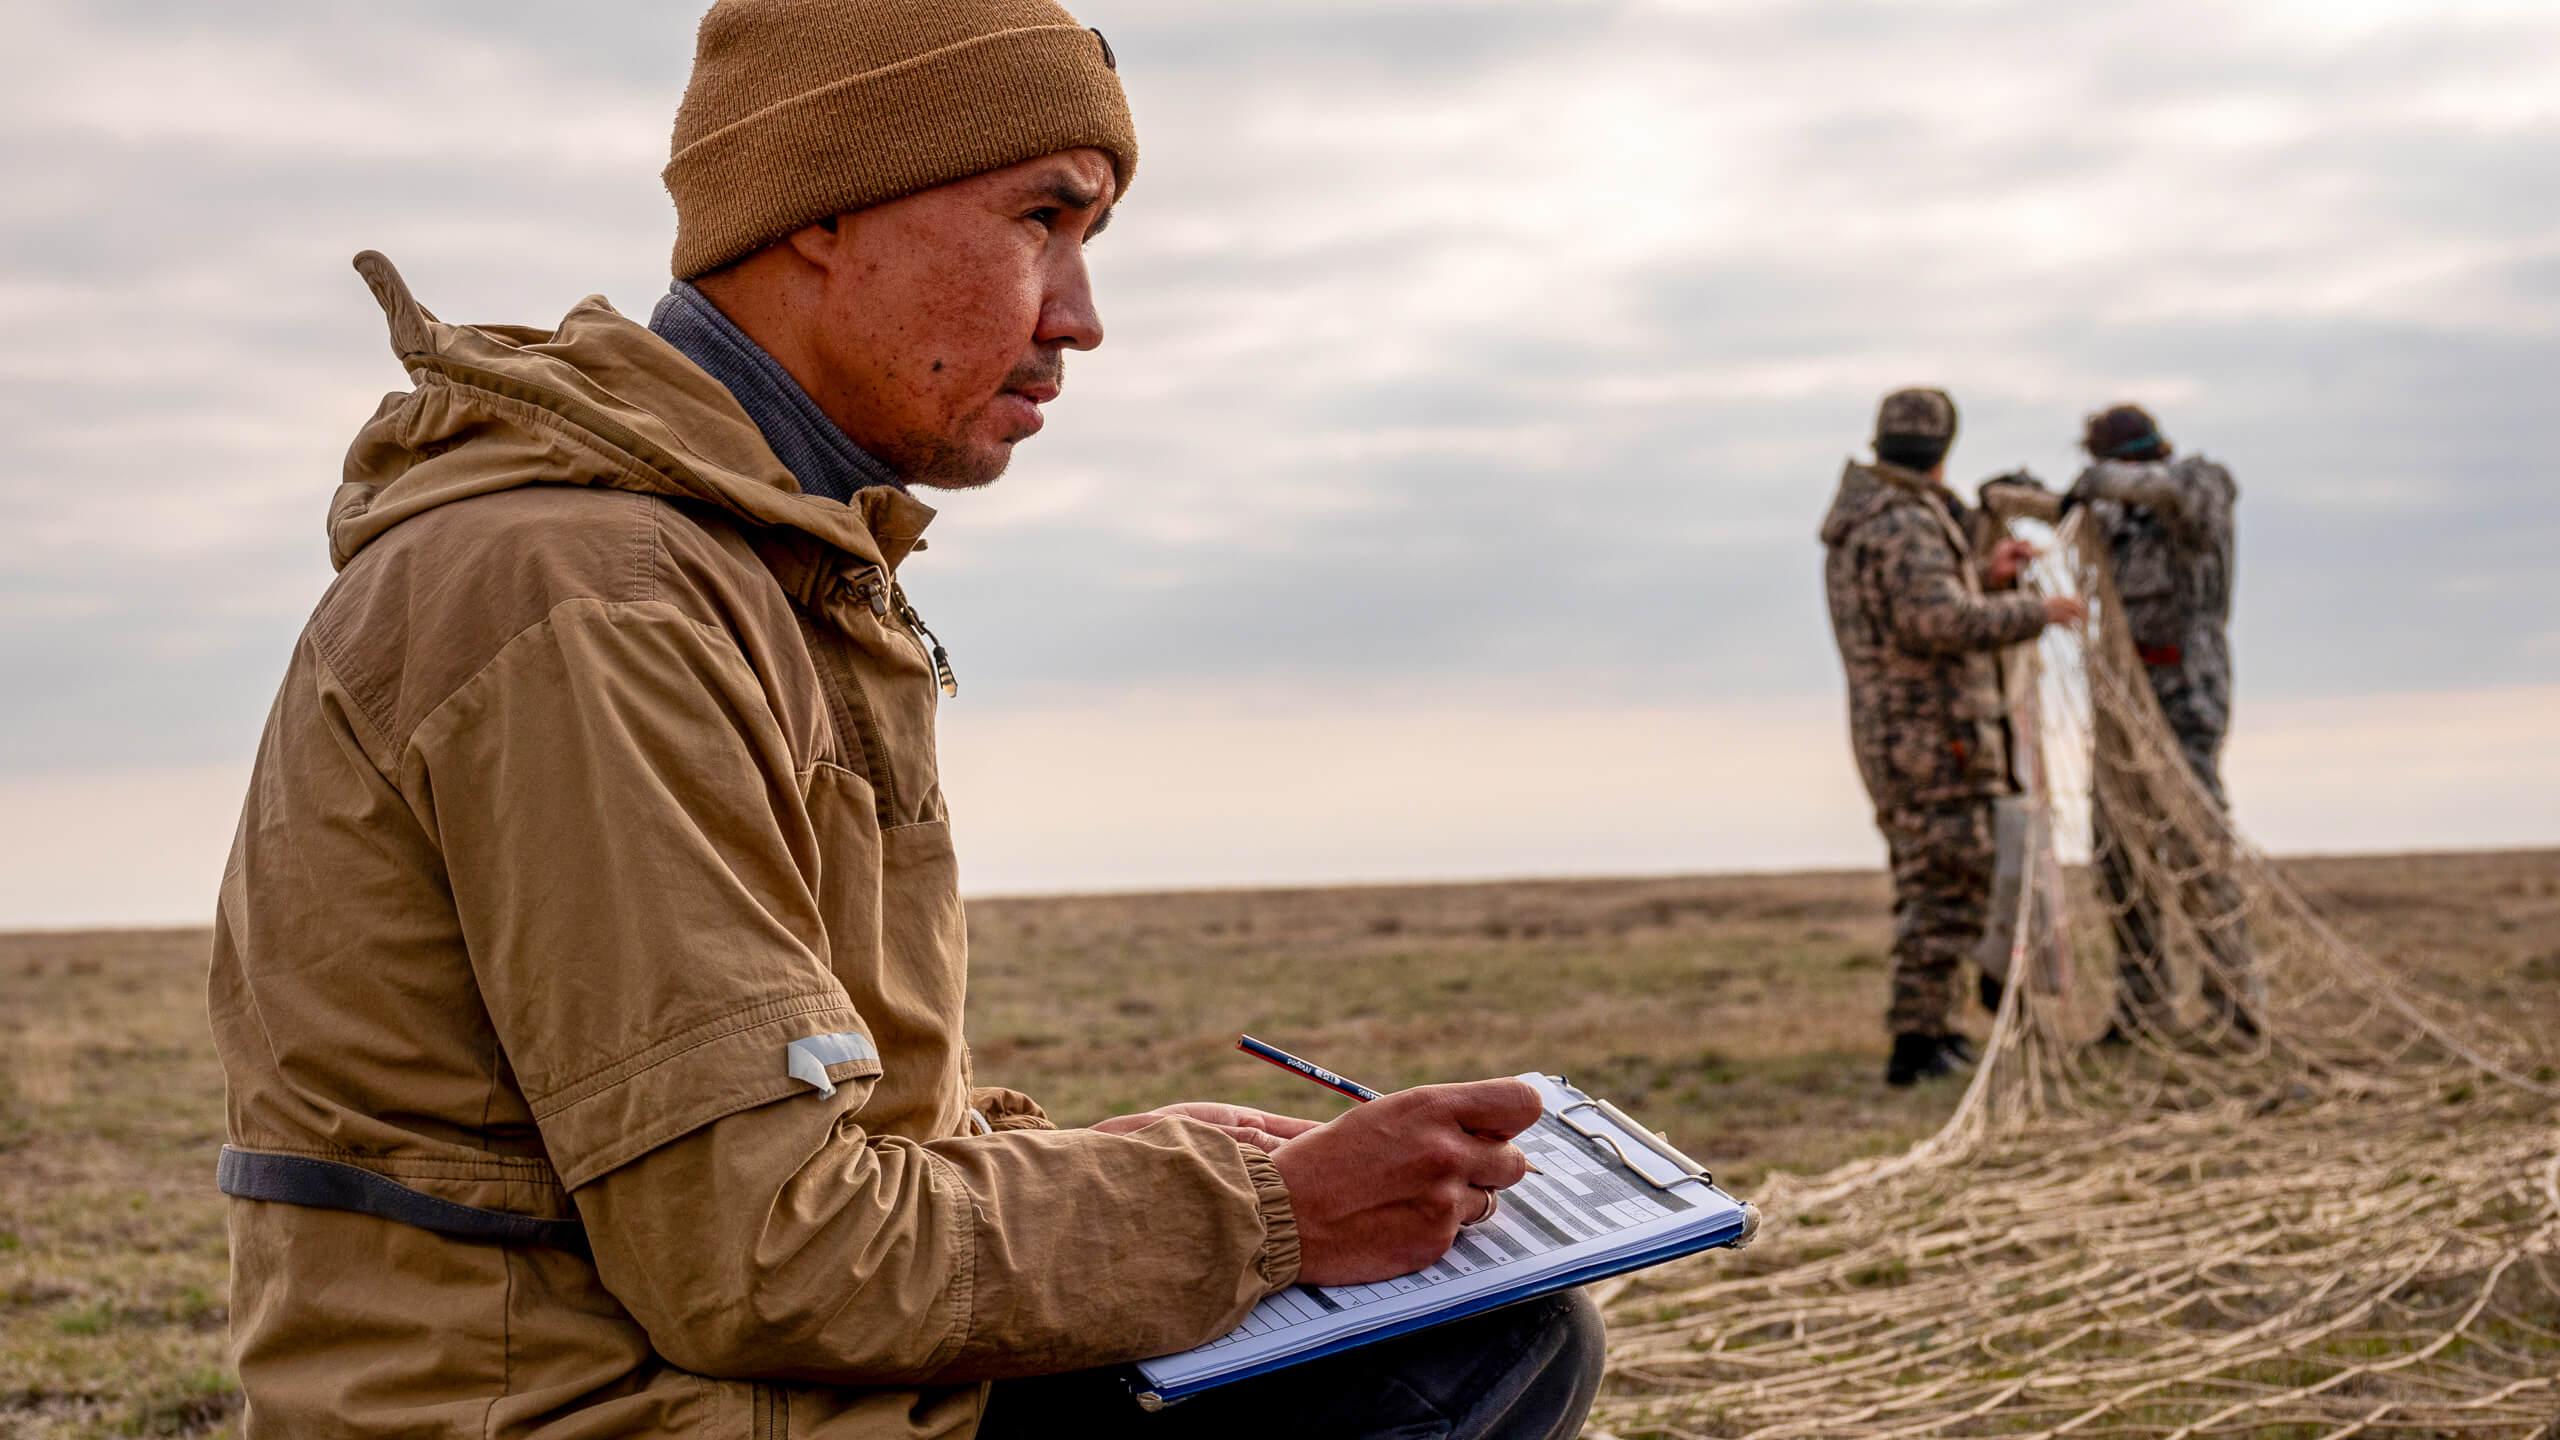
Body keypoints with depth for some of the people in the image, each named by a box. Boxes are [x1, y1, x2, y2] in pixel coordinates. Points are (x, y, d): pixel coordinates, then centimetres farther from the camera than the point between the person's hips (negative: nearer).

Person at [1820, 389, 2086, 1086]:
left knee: (1925, 882, 18)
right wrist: (2034, 610, -18)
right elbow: (1941, 623, -29)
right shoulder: (1905, 525, -17)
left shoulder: (1854, 525, 14)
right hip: (1936, 733, -10)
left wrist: (1982, 576, 19)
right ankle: (1916, 1042, -6)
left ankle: (1932, 1027, 24)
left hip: (1888, 733, 10)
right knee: (1947, 889, -6)